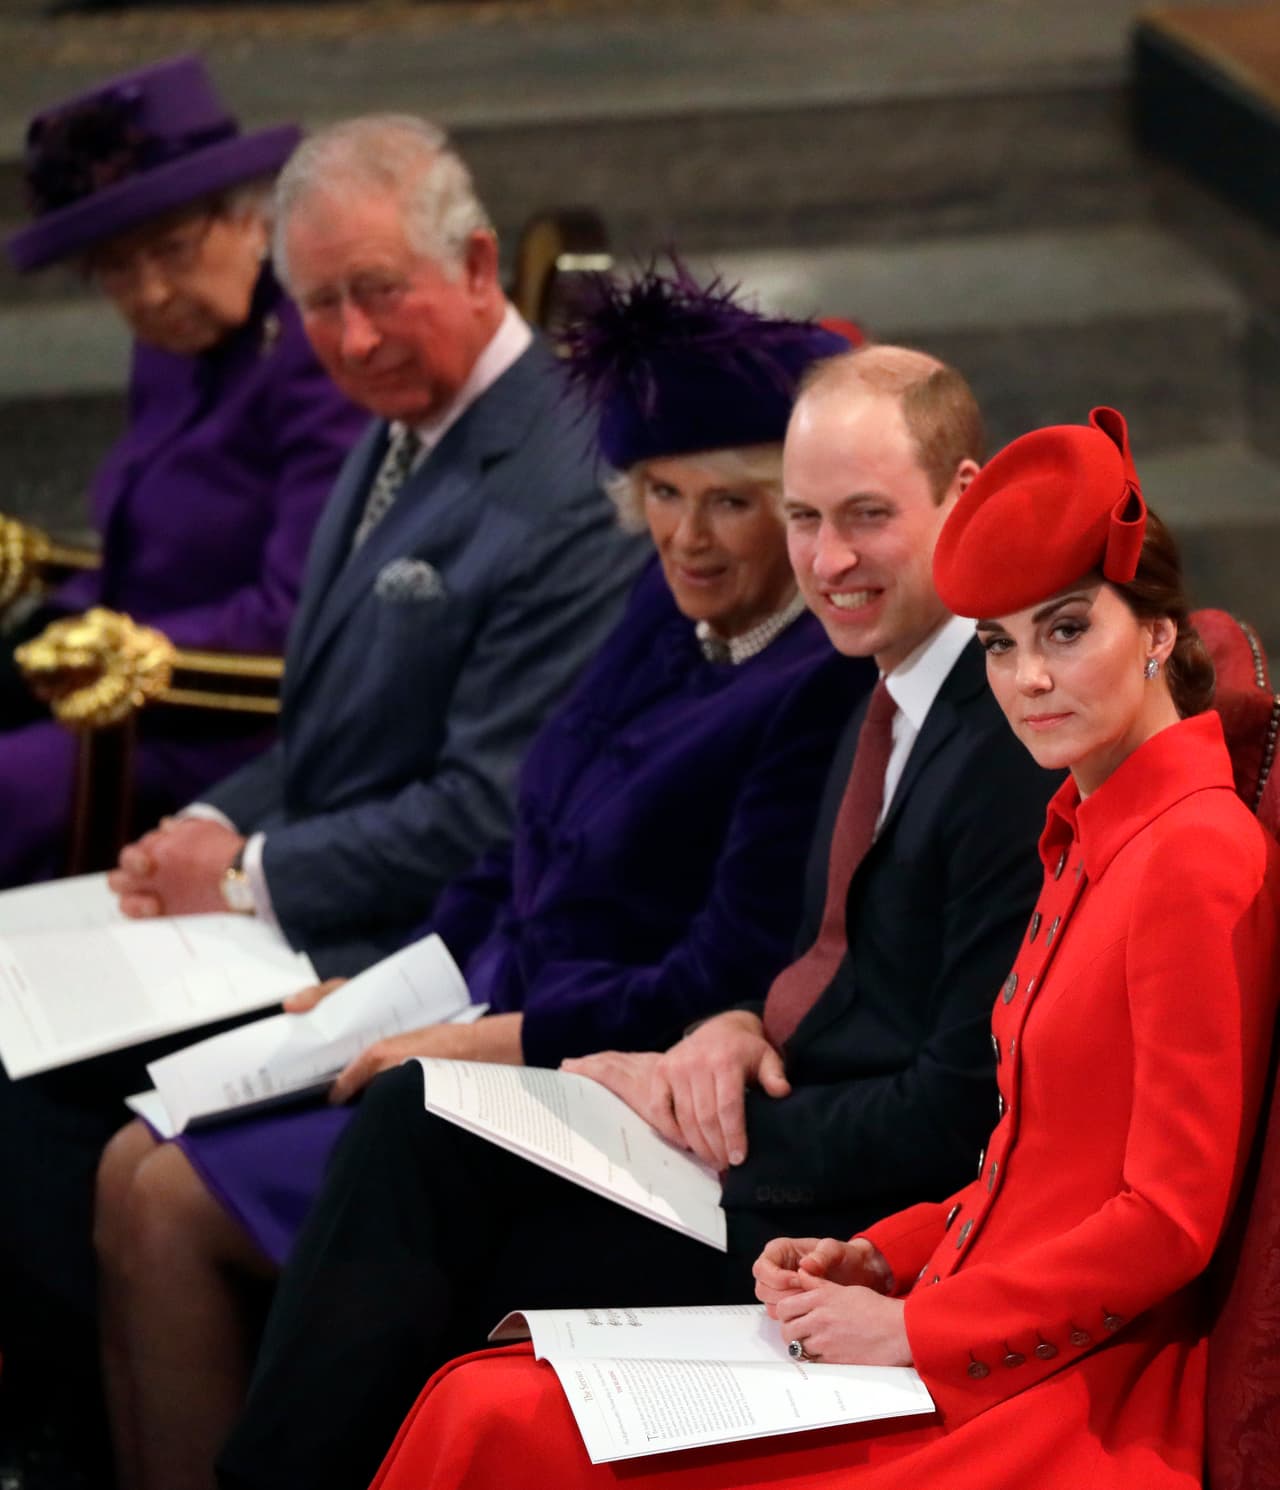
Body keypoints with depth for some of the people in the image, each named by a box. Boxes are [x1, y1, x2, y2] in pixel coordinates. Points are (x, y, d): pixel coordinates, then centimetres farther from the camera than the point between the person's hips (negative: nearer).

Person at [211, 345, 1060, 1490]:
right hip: (780, 1114, 9)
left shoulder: (1024, 747, -21)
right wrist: (737, 1030, -1)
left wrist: (713, 1108, -15)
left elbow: (965, 1117, -22)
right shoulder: (893, 684, 11)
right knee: (418, 1117, -4)